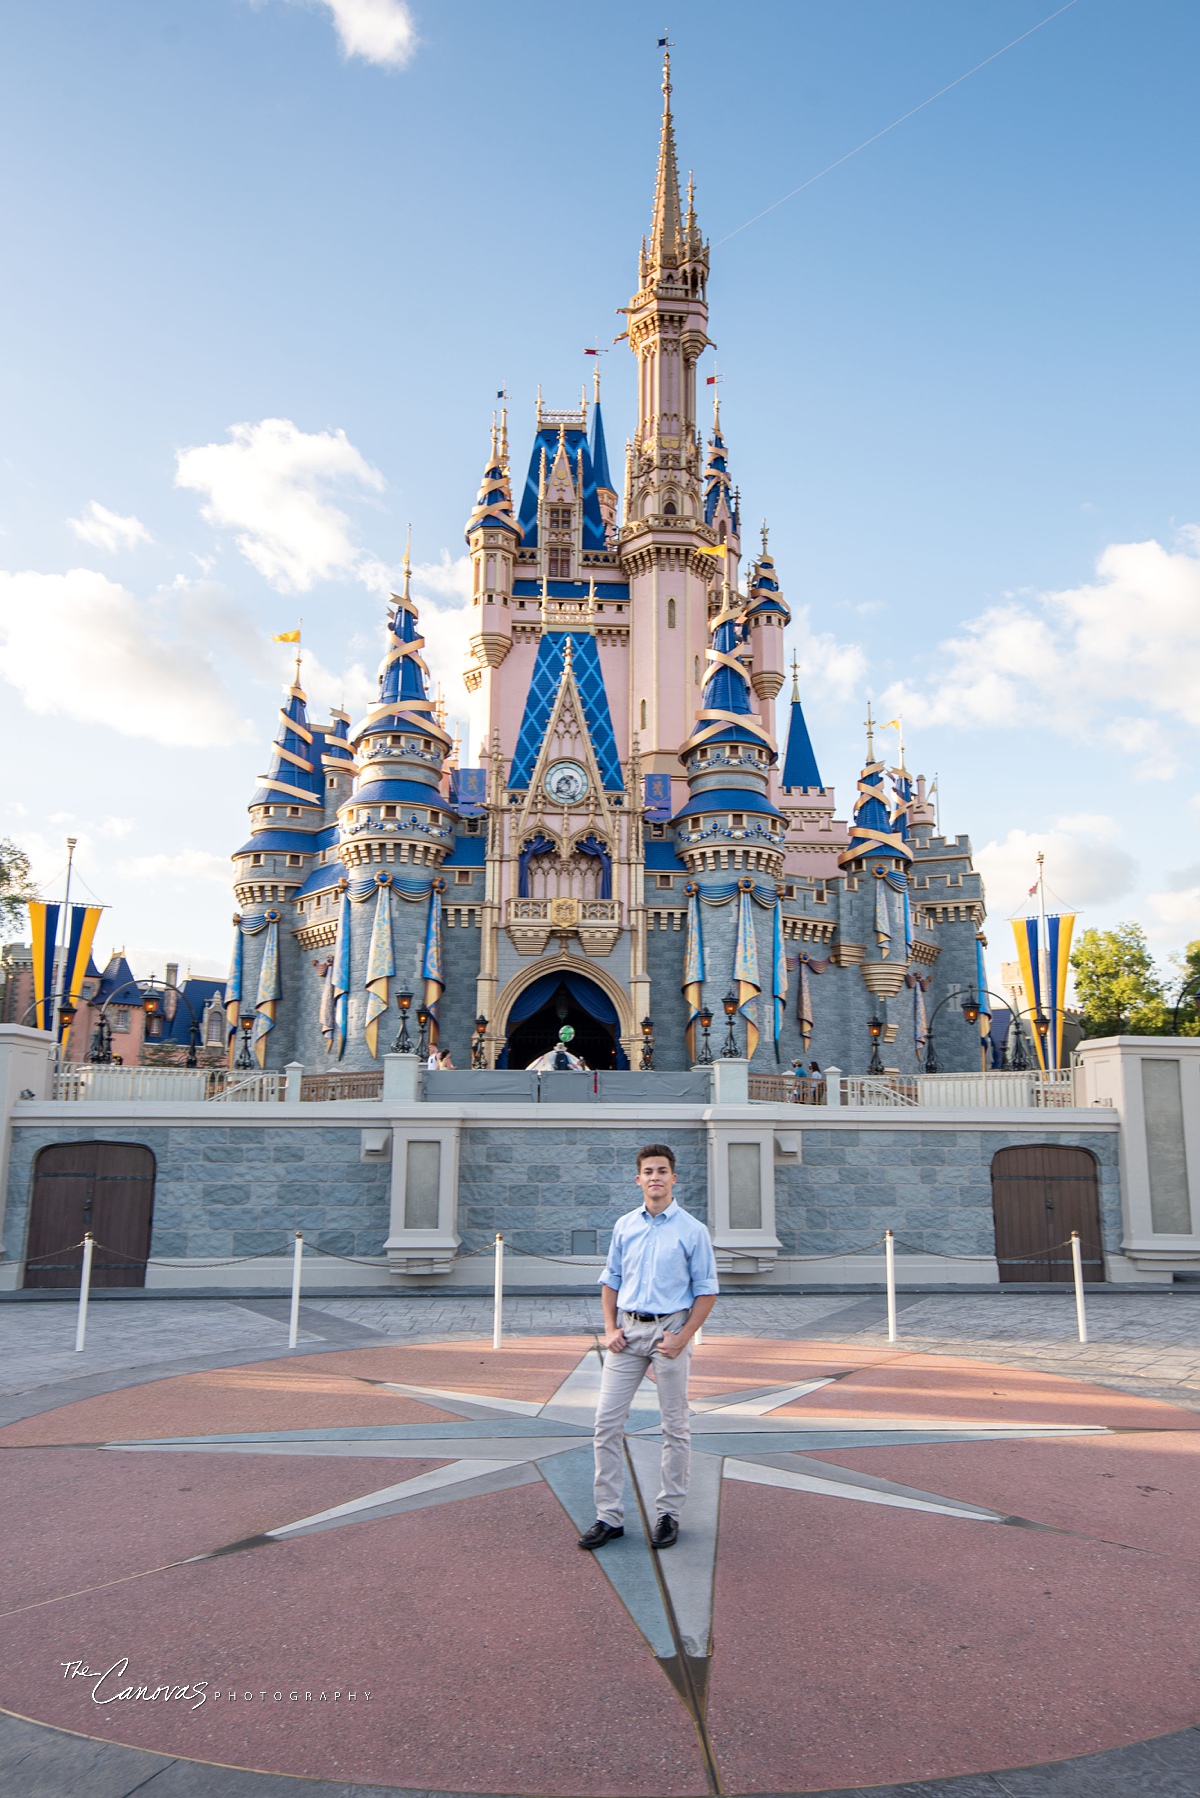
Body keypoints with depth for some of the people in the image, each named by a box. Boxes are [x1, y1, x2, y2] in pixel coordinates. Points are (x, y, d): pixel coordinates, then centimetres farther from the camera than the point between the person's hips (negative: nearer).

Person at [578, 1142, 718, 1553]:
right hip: (628, 1330, 3)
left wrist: (683, 1337, -12)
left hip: (669, 1330, -3)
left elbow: (706, 1291, -2)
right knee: (607, 1421, 0)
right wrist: (610, 1328, 2)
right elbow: (610, 1280, 14)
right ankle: (609, 1516, 9)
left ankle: (668, 1513, 19)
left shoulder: (693, 1230, -3)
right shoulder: (624, 1226, 8)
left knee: (675, 1427, 6)